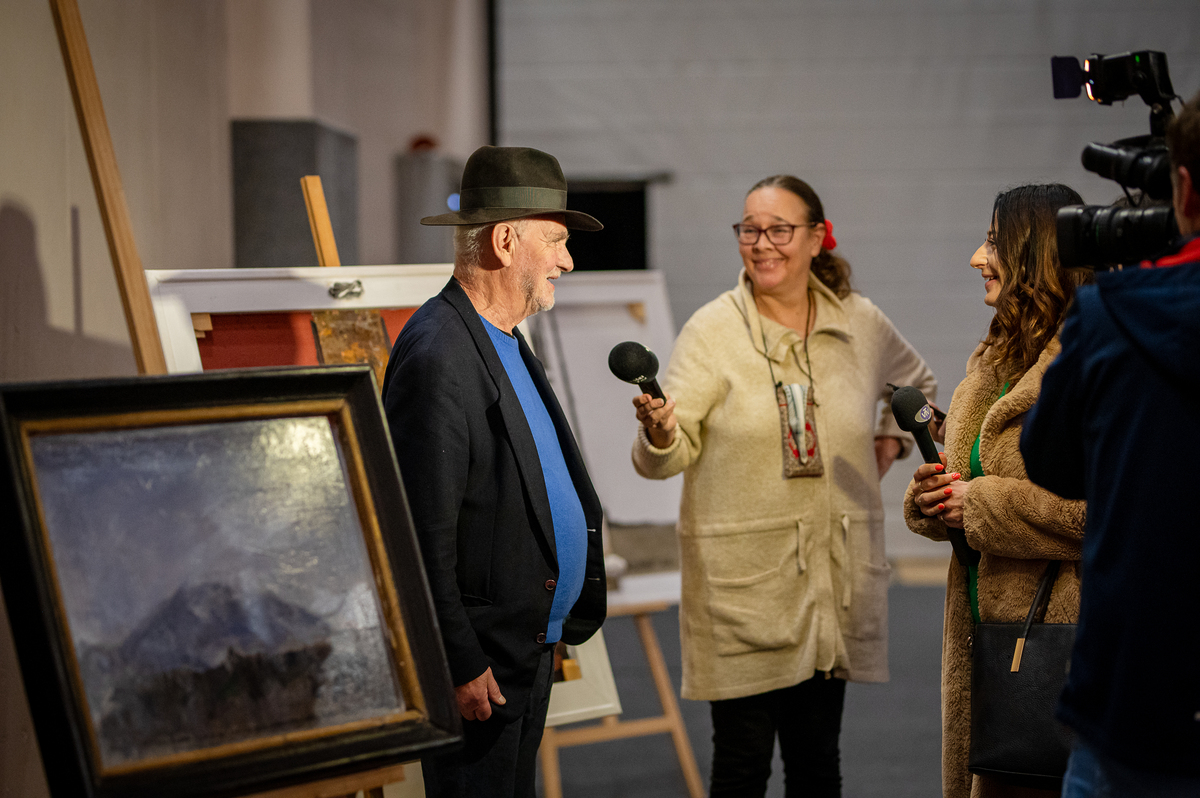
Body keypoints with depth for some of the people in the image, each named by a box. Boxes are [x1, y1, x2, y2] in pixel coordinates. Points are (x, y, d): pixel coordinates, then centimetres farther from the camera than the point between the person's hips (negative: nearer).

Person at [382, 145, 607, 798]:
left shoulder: (503, 341, 14)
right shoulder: (437, 357, -20)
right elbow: (423, 534, -22)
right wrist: (460, 666, -22)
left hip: (531, 649, 10)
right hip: (480, 667, -10)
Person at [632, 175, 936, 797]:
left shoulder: (862, 324, 6)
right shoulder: (712, 331, -5)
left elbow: (918, 385, 29)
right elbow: (664, 459, -12)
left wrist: (890, 441, 13)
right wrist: (659, 434, -33)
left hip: (835, 578, 3)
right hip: (740, 581, -3)